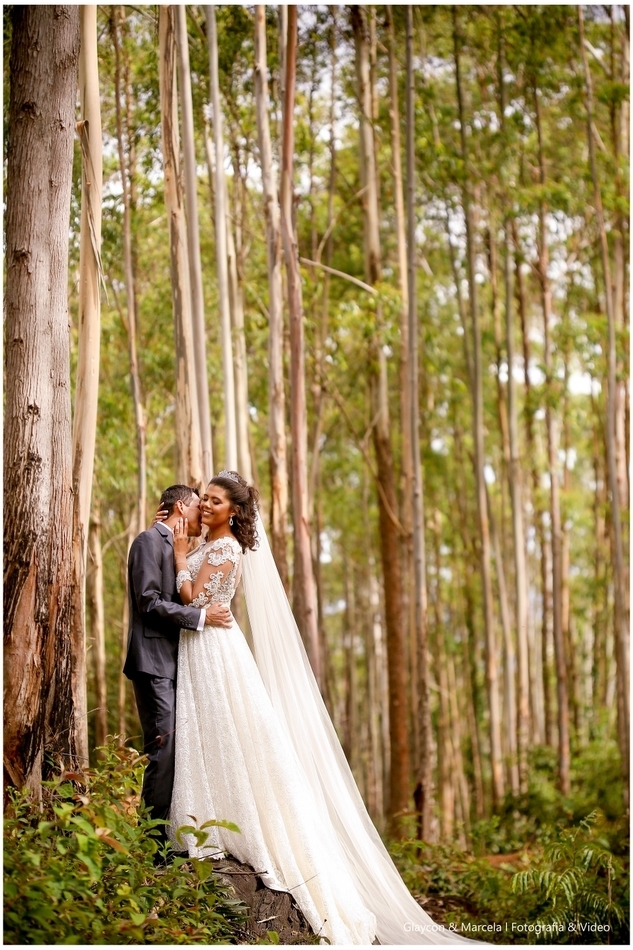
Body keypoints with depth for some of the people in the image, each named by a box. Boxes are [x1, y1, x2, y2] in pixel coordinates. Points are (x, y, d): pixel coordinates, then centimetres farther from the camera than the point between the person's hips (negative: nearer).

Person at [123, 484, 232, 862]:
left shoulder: (180, 548, 22)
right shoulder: (150, 541, -5)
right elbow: (149, 602, -15)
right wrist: (202, 616, -16)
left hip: (177, 663, 9)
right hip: (155, 662, -9)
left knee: (174, 752, 7)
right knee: (163, 749, -12)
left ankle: (168, 840, 9)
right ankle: (155, 844, -10)